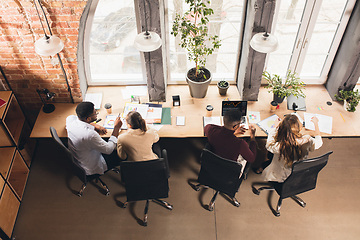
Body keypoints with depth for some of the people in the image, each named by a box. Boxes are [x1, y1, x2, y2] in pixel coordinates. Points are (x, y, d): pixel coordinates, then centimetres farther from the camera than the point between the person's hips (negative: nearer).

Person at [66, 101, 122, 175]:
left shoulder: (70, 119, -17)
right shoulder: (89, 134, -40)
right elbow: (108, 149, -24)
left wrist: (95, 126, -3)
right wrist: (116, 128, -18)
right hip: (91, 169, -7)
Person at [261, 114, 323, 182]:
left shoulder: (280, 147, -38)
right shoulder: (307, 141, -30)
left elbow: (269, 145, -12)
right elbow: (319, 142, -4)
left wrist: (276, 127, -2)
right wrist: (316, 123, 9)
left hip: (282, 178, -4)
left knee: (265, 164, 28)